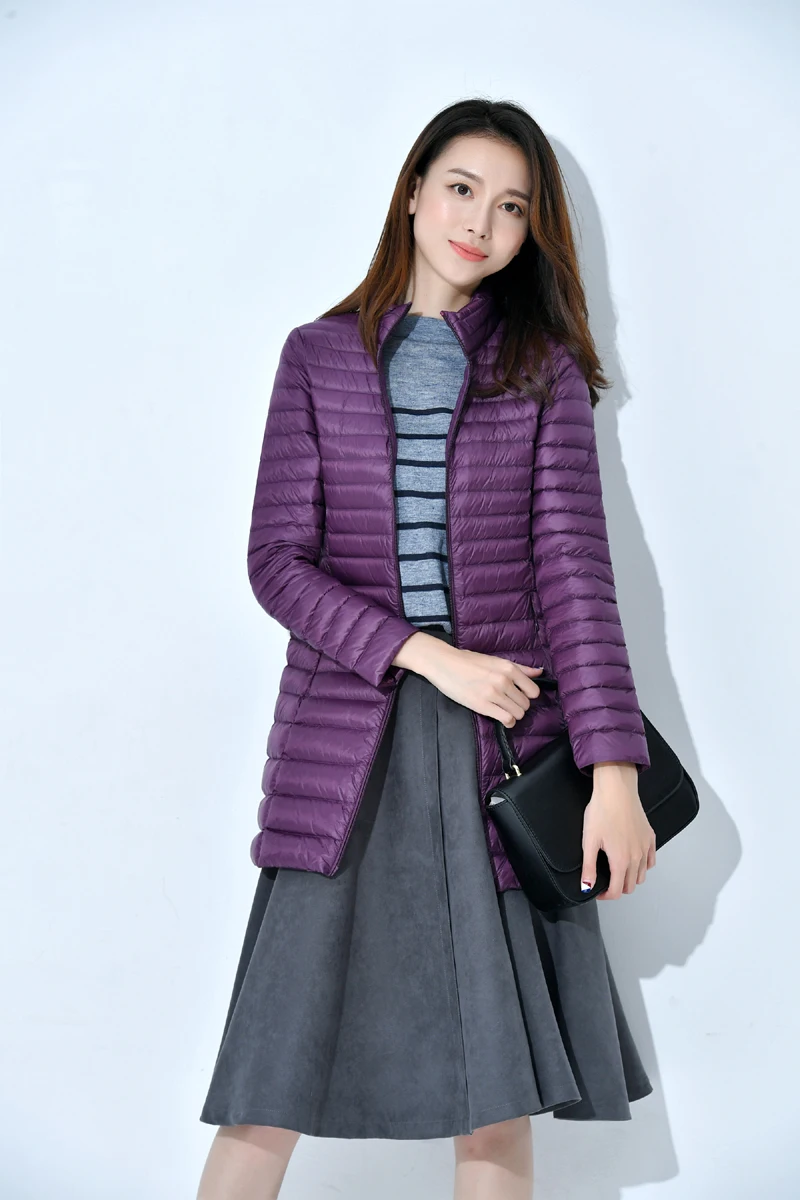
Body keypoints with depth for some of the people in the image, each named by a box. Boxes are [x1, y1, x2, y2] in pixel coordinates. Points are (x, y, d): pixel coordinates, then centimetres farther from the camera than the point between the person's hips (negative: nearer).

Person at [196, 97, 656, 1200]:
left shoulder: (544, 367, 9)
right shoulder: (320, 355, 8)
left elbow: (573, 565, -1)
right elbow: (277, 560, 1)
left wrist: (614, 768, -11)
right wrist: (425, 653, -12)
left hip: (503, 736, 1)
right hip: (346, 734, 0)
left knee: (500, 1080, 4)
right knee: (276, 1075, 0)